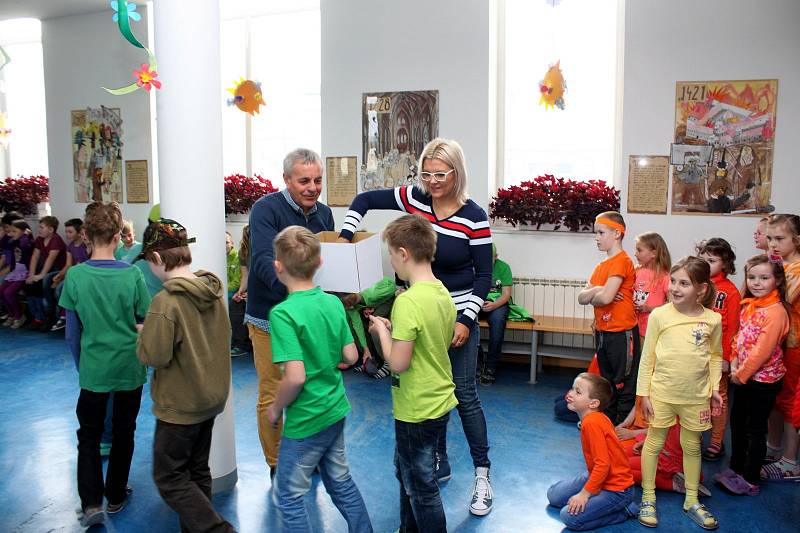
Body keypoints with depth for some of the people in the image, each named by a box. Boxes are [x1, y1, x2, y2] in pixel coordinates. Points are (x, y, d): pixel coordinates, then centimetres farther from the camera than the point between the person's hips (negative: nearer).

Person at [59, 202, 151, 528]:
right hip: (129, 369, 0)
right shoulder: (133, 275, -14)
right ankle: (115, 497, 29)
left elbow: (72, 332, -2)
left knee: (88, 435, 15)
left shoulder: (75, 276, -11)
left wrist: (81, 364, 13)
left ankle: (91, 502, 4)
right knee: (123, 433, 17)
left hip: (93, 370, 0)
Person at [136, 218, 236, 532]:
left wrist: (143, 335, -2)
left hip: (180, 406, -7)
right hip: (213, 397, 8)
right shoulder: (214, 290, -1)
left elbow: (154, 356, -22)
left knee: (169, 479, 7)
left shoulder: (166, 302, -24)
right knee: (198, 472, 20)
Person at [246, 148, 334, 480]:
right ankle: (277, 464, 23)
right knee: (272, 395, 5)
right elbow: (264, 260, -27)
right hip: (270, 316, -5)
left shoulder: (324, 213, 5)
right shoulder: (267, 209, -14)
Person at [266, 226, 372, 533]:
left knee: (290, 495, 11)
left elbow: (295, 377, -26)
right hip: (336, 410, 7)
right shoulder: (334, 303, -3)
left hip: (305, 421, -7)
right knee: (341, 481, 23)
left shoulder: (283, 313, -23)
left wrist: (276, 408, -9)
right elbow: (351, 356, 2)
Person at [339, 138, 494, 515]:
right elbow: (365, 200, 8)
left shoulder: (473, 217, -13)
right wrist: (345, 236, -4)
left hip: (457, 317, -4)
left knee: (464, 394, 1)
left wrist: (466, 320, -16)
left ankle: (482, 474, 16)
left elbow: (484, 275, -9)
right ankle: (439, 465, 31)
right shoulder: (414, 198, -3)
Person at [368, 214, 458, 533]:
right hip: (441, 402, 9)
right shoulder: (443, 294, 1)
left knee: (422, 487, 9)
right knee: (407, 472, 27)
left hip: (417, 411, -9)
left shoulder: (408, 301, -25)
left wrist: (382, 331, -10)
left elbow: (398, 363, -25)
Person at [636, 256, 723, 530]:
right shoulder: (660, 315, -11)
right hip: (662, 392, -2)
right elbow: (647, 357, -6)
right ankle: (648, 499, 24)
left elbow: (716, 356, 8)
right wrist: (643, 393, -5)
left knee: (692, 447, 16)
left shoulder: (712, 320, -6)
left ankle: (692, 501, 33)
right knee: (654, 444, 10)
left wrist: (715, 387, 2)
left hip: (697, 396, 2)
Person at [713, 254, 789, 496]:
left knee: (755, 430, 3)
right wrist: (734, 364, 2)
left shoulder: (775, 311, -21)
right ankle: (736, 469, 34)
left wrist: (742, 374, -16)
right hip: (742, 376, 8)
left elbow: (762, 350, -23)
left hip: (762, 379, -8)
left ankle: (750, 481, 16)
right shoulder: (749, 306, 5)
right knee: (737, 422, 18)